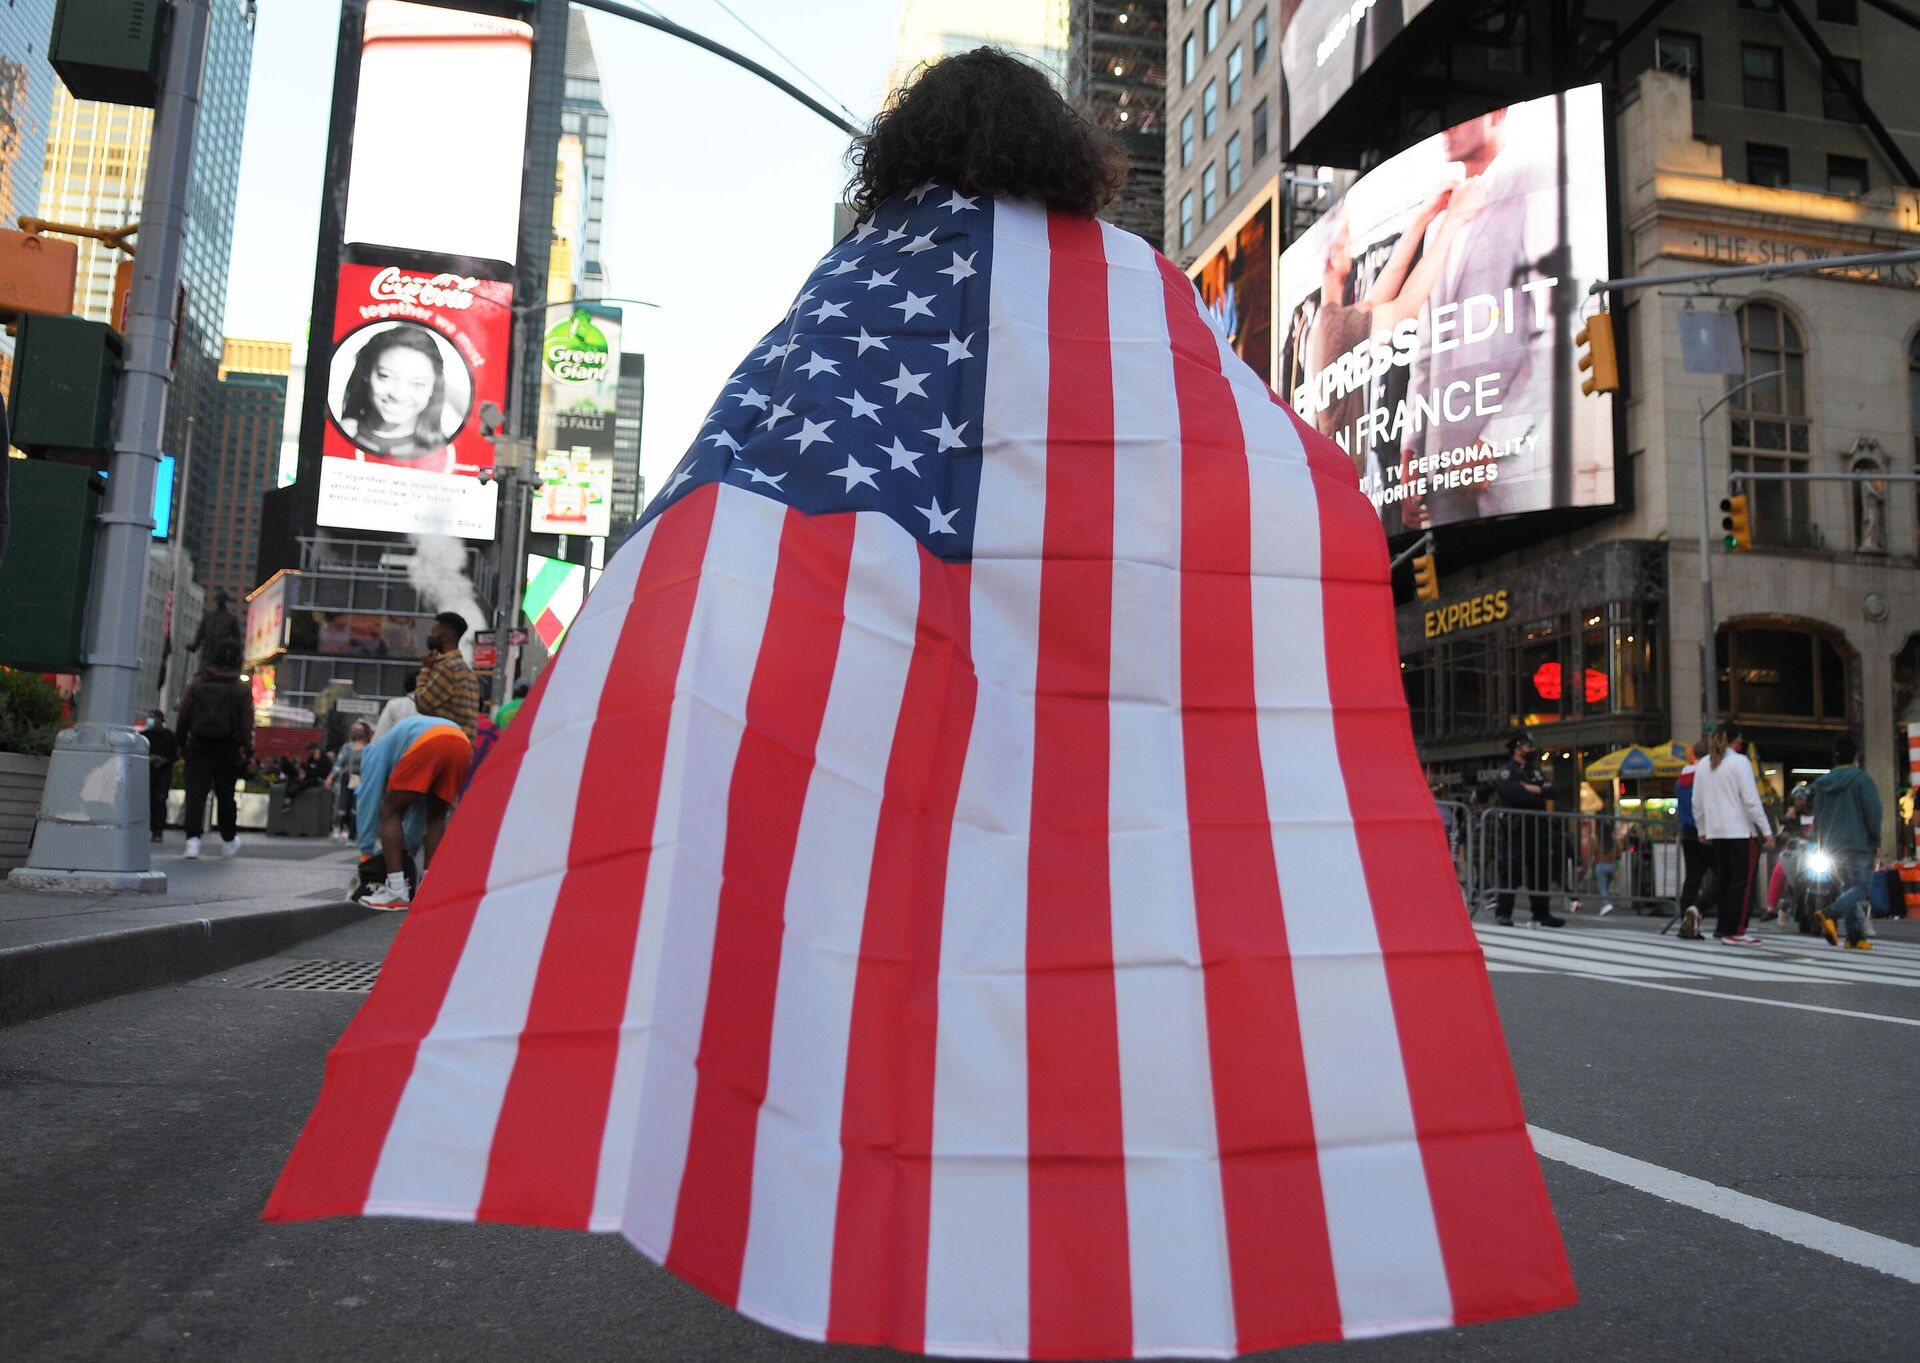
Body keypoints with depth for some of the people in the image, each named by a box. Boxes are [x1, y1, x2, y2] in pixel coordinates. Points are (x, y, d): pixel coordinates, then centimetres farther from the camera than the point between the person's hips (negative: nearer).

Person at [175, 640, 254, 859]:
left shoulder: (197, 683, 5)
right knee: (225, 794, 11)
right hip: (227, 748, -1)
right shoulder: (242, 688, -2)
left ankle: (193, 839, -18)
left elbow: (184, 715, 8)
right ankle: (228, 840, 24)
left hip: (199, 746, 1)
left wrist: (182, 740, 19)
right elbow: (247, 723, -5)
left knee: (195, 793, -3)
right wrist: (248, 751, -4)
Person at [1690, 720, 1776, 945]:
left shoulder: (1704, 764, 10)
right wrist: (1767, 831, -9)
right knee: (1742, 881, 1)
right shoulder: (1739, 761, -8)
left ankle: (1698, 909, -4)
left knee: (1722, 878, 15)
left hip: (1715, 831, 6)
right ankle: (1735, 932, 2)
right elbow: (1751, 800, -12)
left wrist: (1702, 830, 21)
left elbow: (1697, 802, 12)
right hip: (1741, 831, -6)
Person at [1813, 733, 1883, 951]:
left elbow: (1817, 816, 13)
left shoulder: (1822, 783, 9)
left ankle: (1856, 935, 8)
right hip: (1858, 843, -6)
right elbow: (1873, 812, -9)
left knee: (1847, 888, 13)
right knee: (1861, 887, -4)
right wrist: (1876, 840, 1)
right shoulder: (1861, 779, -8)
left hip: (1832, 847, 6)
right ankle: (1830, 914, -27)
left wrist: (1822, 845, 19)